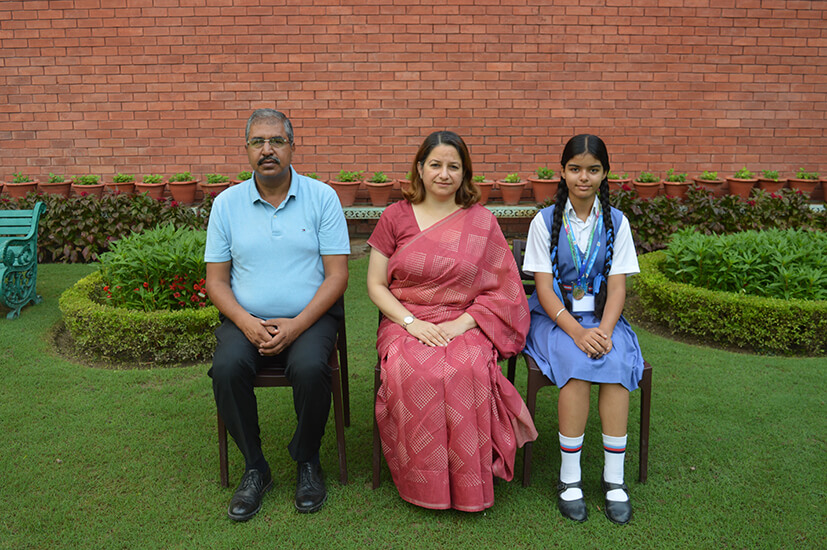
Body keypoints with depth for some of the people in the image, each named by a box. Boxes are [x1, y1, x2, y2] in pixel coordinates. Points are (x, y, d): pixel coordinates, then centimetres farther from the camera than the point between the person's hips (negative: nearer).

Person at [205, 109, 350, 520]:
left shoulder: (321, 197, 0)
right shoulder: (226, 203, 6)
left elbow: (337, 275, -4)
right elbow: (216, 281, 6)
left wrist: (296, 325, -16)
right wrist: (247, 323, -13)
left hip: (309, 317, -1)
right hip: (246, 319, 2)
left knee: (310, 368, -31)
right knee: (227, 368, -27)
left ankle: (307, 461, -3)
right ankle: (255, 468, -4)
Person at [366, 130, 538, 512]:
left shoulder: (482, 222, 7)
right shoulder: (395, 217, 7)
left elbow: (503, 291, 4)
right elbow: (375, 285, 6)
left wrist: (460, 324, -11)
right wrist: (412, 322, -10)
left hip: (464, 326, 0)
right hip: (406, 324, 1)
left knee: (468, 370, -33)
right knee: (414, 372, -32)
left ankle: (468, 486, -14)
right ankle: (425, 483, -13)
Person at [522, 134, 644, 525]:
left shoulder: (616, 223, 6)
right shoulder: (545, 221, 0)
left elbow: (617, 287, 0)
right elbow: (544, 287, -7)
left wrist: (603, 331, -19)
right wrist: (577, 332, -22)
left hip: (602, 317, 2)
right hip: (554, 317, -2)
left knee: (616, 362, -29)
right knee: (578, 363, -31)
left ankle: (614, 477, -18)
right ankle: (569, 477, -19)